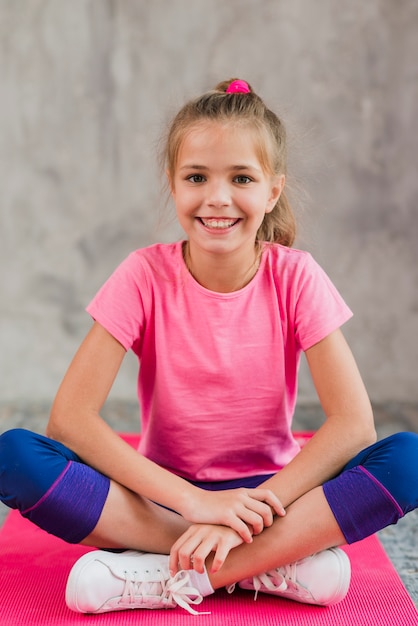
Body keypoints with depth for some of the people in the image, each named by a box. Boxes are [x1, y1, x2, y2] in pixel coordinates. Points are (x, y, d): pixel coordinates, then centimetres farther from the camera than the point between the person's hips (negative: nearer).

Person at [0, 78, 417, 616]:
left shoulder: (295, 278, -8)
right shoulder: (146, 276, -9)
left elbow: (353, 422, -16)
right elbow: (69, 416, -18)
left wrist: (248, 513, -27)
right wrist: (192, 500, -26)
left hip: (265, 494, 0)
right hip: (164, 496, 0)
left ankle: (172, 577, -25)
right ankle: (275, 564, -24)